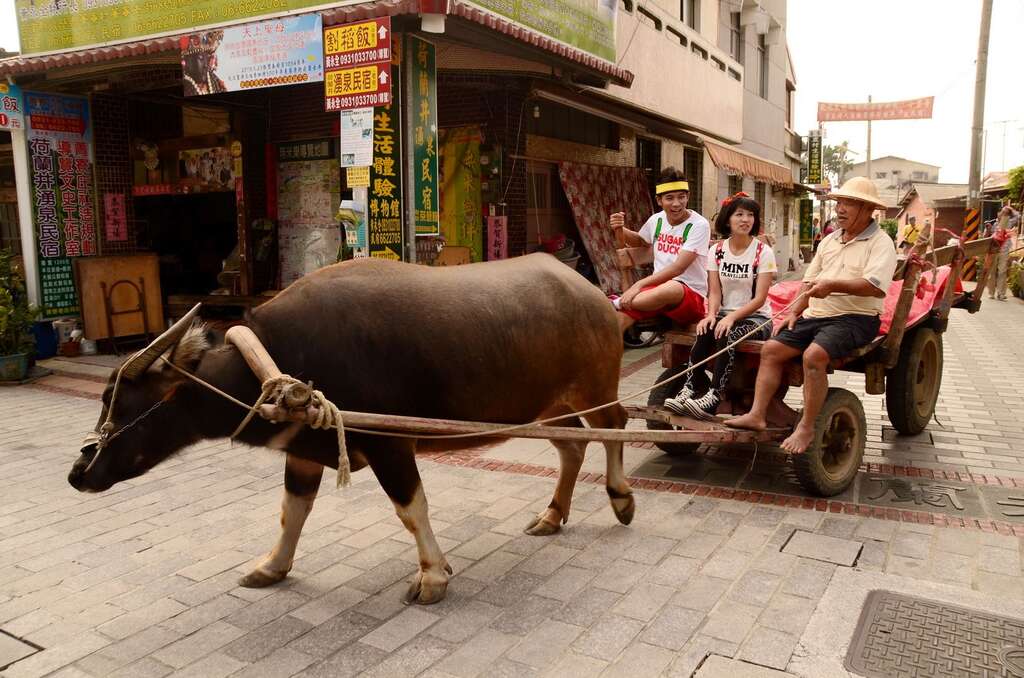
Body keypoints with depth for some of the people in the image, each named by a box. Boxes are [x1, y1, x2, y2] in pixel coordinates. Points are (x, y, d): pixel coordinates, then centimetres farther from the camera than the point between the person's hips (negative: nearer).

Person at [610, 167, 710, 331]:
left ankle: (617, 303, -23)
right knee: (619, 316, -25)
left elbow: (678, 268, -21)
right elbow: (640, 241, 32)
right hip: (658, 289, 5)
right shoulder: (656, 220, 8)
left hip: (690, 295, -5)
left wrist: (640, 284, -27)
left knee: (672, 287, -41)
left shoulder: (699, 225, -11)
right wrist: (621, 230, 10)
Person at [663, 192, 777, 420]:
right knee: (706, 331, -30)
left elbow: (760, 298, -11)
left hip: (757, 317, -3)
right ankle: (690, 389, -31)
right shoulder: (717, 251, 6)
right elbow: (714, 292, 1)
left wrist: (732, 317, -25)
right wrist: (711, 314, -21)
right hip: (726, 315, 3)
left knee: (728, 335, -34)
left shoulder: (763, 252, -5)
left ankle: (713, 397, -38)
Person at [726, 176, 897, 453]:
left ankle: (806, 427, -22)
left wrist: (833, 285, -26)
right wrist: (795, 311, 9)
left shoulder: (880, 243, -3)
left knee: (813, 355, -32)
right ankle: (757, 415, -10)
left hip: (855, 318, -7)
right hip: (817, 315, 7)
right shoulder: (829, 240, 21)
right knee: (771, 349, -9)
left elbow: (876, 286, -18)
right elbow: (810, 281, 22)